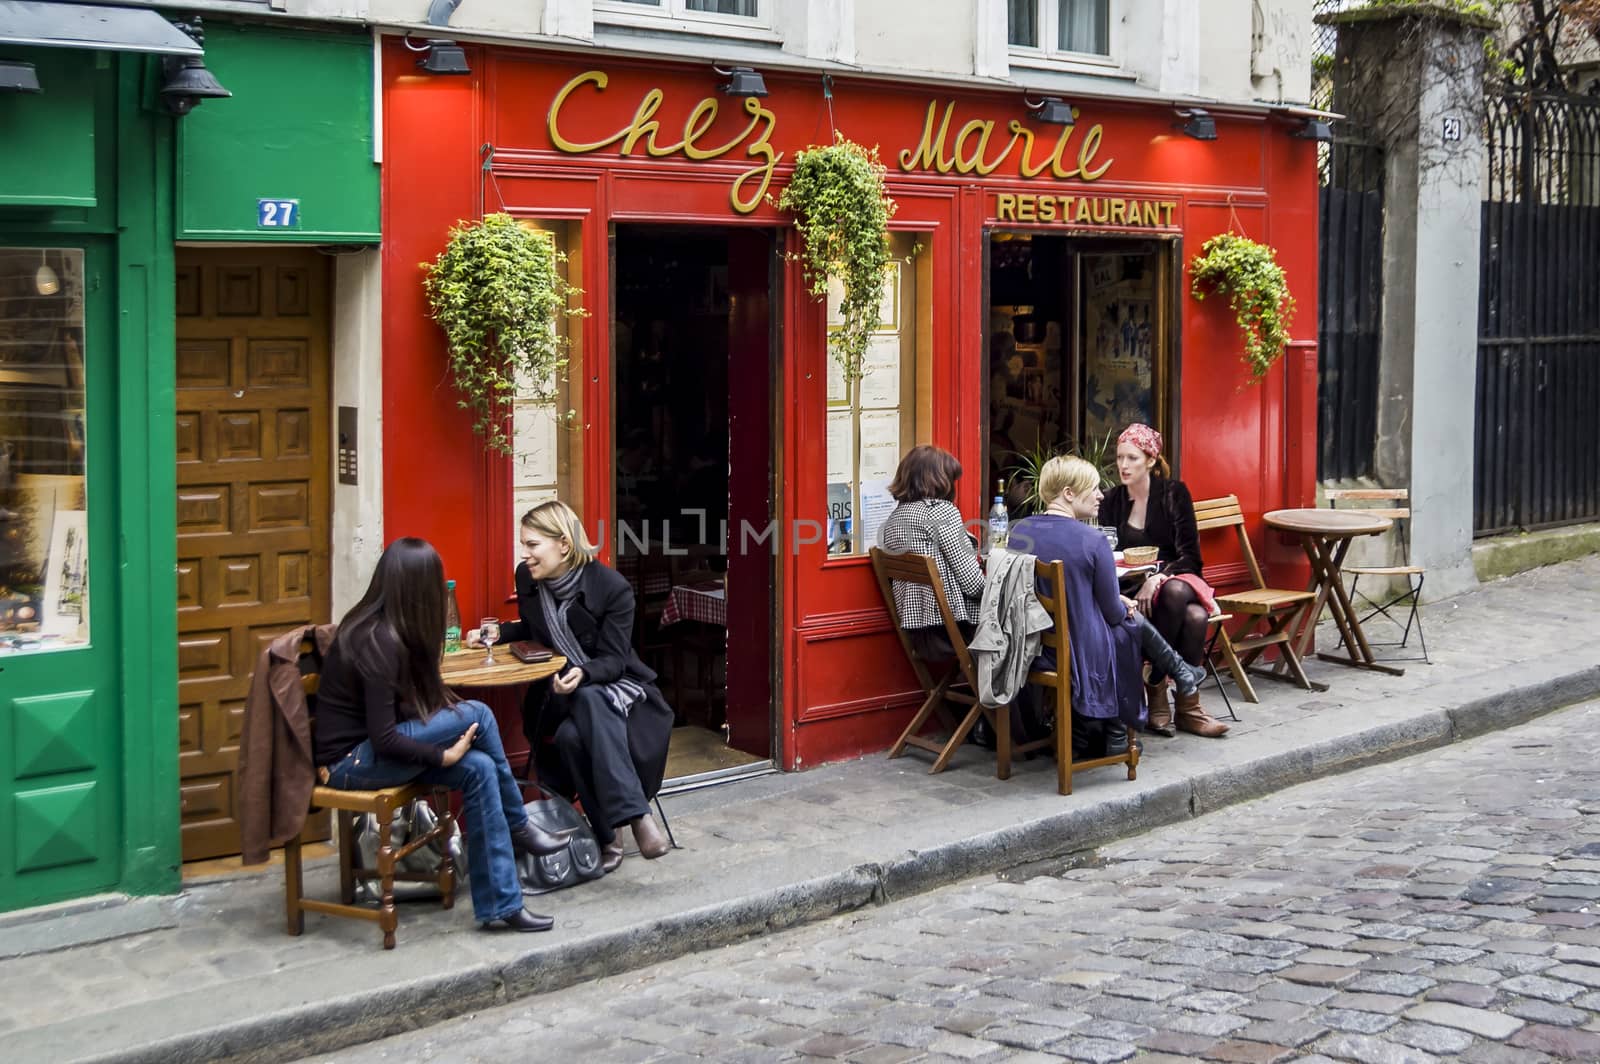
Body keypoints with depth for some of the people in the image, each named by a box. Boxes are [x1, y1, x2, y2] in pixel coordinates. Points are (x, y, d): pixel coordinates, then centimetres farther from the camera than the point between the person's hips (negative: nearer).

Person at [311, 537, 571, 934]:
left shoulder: (380, 629, 6)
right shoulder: (380, 642, -22)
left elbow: (399, 707, 13)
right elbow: (383, 739, -24)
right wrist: (443, 755, -16)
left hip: (369, 750, 9)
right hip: (350, 762, -9)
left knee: (479, 770, -11)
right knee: (476, 715, -19)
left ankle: (500, 905, -11)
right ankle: (518, 827, 2)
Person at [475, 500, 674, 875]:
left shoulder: (612, 587, -15)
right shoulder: (527, 578, 0)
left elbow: (613, 660, -15)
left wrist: (584, 673, -36)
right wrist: (496, 634, 2)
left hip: (612, 683, -3)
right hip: (560, 691, 3)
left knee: (590, 702, -41)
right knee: (572, 736, -35)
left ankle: (622, 824, -44)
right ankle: (632, 819, -34)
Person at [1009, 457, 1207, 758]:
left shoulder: (1019, 531, -2)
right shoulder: (1092, 540, -20)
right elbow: (1113, 612, -11)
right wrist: (1123, 606, 14)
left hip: (1031, 649, 6)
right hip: (1083, 652, -6)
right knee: (1131, 621, 24)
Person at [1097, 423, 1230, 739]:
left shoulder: (1174, 493, 1)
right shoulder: (1111, 502, 8)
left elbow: (1189, 554, -5)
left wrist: (1158, 577, -23)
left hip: (1176, 578, 0)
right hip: (1132, 588, 0)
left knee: (1195, 616, -38)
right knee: (1191, 615, -36)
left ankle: (1187, 706, -27)